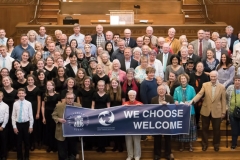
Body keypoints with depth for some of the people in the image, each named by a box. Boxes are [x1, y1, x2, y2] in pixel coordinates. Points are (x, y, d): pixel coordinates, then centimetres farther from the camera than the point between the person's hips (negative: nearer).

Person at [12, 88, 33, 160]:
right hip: (18, 124, 1)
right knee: (19, 141, 8)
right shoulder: (15, 103, -4)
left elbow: (30, 115, -2)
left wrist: (31, 126, -2)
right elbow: (13, 116, 0)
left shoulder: (28, 103, -7)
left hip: (26, 124, -1)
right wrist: (14, 127, -3)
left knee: (26, 141, 11)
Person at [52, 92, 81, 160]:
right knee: (62, 153, 4)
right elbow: (54, 115, 1)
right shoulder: (59, 106, -3)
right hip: (62, 133, -2)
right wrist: (59, 119, -18)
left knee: (73, 151, 14)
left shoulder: (78, 106, 3)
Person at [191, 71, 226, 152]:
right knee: (205, 128, 13)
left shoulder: (222, 87, -4)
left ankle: (216, 144, 30)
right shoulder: (205, 85, -3)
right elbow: (199, 94, -14)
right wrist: (192, 101, -32)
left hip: (217, 112, -1)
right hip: (206, 111, 1)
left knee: (216, 129, 11)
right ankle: (204, 144, 28)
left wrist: (223, 112, -1)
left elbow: (223, 100, -1)